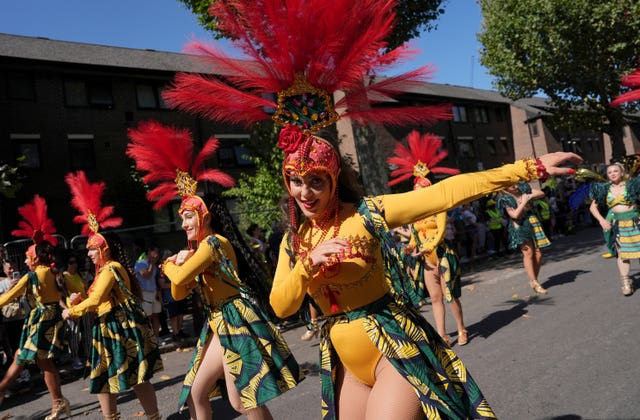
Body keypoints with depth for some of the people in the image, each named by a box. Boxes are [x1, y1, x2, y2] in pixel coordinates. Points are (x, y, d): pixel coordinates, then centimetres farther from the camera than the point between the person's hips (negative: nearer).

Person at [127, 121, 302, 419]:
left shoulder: (213, 241, -13)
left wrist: (168, 265, 4)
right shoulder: (199, 249, 16)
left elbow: (179, 278, -18)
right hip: (220, 326, 10)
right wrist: (180, 262, 0)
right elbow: (178, 293, 16)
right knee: (195, 393, 13)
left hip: (236, 321, -10)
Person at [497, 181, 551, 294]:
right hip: (520, 227, -5)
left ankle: (534, 280, 13)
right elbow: (515, 214, -17)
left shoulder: (523, 188, 6)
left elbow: (541, 193, 12)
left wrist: (530, 196, -6)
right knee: (528, 253, -14)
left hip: (532, 222, 6)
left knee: (538, 254, 2)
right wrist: (524, 202, -12)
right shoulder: (505, 199, -9)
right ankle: (534, 283, -10)